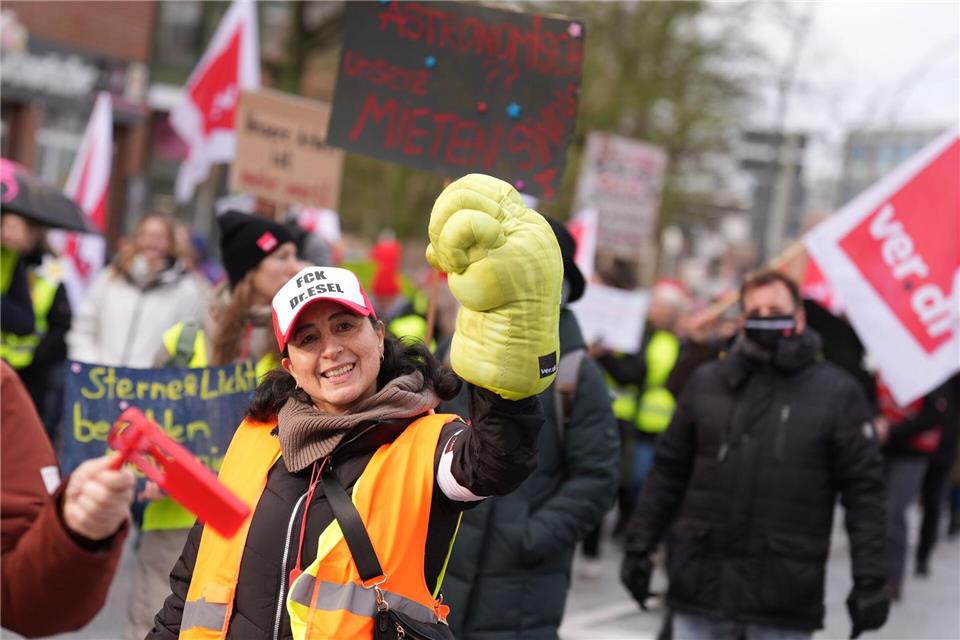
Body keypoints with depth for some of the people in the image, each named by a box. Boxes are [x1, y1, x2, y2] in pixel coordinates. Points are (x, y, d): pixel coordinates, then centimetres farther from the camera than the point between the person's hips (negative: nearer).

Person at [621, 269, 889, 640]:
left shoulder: (837, 392, -1)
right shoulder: (707, 382, 7)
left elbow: (864, 491, -2)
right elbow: (669, 471, 12)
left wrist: (870, 580, -6)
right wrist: (639, 547, 9)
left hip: (785, 593, -2)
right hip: (701, 580, 3)